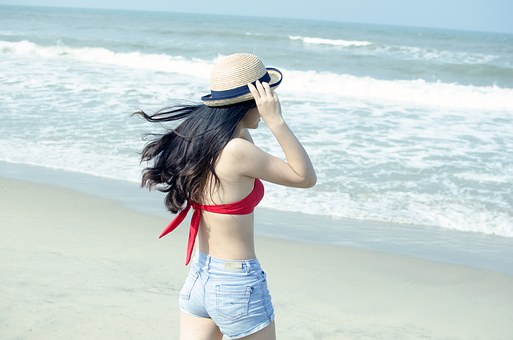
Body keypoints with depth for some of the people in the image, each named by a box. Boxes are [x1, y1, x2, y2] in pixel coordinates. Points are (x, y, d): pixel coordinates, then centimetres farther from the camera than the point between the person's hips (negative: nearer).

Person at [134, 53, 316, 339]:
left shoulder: (195, 138, 0)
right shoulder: (236, 151, -23)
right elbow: (305, 177, -13)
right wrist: (276, 121, -19)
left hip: (198, 277, 8)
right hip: (237, 285, -7)